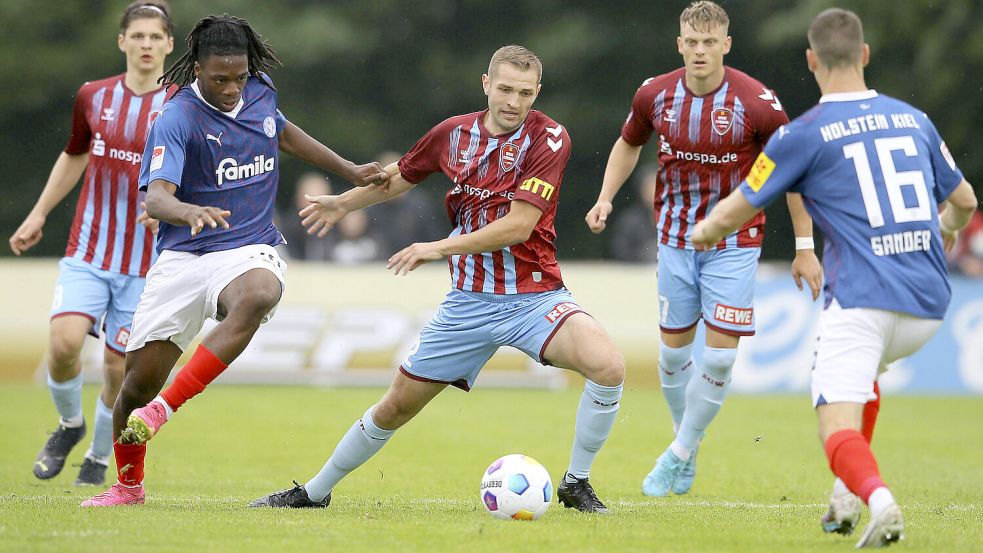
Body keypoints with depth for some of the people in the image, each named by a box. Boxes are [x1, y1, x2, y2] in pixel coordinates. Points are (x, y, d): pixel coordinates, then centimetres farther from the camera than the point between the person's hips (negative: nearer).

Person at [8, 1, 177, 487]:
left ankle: (99, 457, 24)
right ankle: (69, 424, 11)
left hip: (145, 263, -2)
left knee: (118, 366, 0)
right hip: (87, 251, 2)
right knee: (64, 342, -18)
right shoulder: (93, 97, 5)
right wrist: (39, 214, 23)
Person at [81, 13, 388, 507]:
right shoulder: (177, 119, -12)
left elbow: (282, 132, 30)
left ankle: (164, 409, -34)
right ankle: (128, 484, 27)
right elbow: (155, 197, -26)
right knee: (138, 382, -2)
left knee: (257, 296, -37)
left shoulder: (260, 94, 5)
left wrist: (349, 171, 32)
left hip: (247, 250, 2)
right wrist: (190, 211, -48)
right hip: (182, 257, -2)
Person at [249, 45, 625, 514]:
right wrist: (343, 203, 23)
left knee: (608, 367, -29)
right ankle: (314, 492, 25)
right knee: (396, 406, 6)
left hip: (534, 297, -3)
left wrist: (442, 248, -18)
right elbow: (400, 176, 24)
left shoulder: (548, 138, -11)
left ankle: (576, 484, -11)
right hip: (469, 302, 3)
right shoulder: (454, 133, 2)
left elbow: (519, 225, -19)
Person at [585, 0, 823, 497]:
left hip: (734, 243, -3)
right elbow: (629, 143, 15)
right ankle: (685, 449, 28)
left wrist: (805, 248, -6)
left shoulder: (756, 102, -17)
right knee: (673, 352, 6)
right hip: (675, 240, 3)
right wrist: (606, 197, 0)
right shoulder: (655, 95, -7)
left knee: (720, 359, -8)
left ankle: (679, 454, 12)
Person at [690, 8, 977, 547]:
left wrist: (704, 232, 28)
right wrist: (945, 230, 50)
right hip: (928, 305, 6)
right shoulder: (913, 120, 12)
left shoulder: (802, 134, -1)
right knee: (862, 369, 34)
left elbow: (733, 213, 5)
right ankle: (846, 494, 25)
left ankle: (878, 500, -39)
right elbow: (963, 200, 26)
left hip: (861, 299, -5)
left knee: (838, 430, -8)